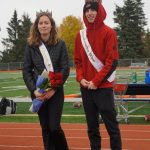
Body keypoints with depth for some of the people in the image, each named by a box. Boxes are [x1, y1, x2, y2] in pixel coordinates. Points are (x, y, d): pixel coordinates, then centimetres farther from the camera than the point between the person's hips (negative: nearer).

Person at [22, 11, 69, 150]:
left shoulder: (60, 44, -1)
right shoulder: (31, 46, 2)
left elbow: (65, 69, -5)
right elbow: (26, 70, 2)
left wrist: (54, 89, -14)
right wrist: (34, 90, -11)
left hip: (56, 91, -2)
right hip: (38, 92, 2)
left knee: (54, 127, -6)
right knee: (45, 128, 6)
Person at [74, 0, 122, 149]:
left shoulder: (108, 32, -6)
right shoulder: (80, 35, 10)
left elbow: (112, 61, -11)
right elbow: (78, 60, 13)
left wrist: (96, 81, -14)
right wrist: (80, 78, -4)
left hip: (103, 87, -5)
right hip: (86, 87, 5)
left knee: (111, 124, -1)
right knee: (92, 126, 11)